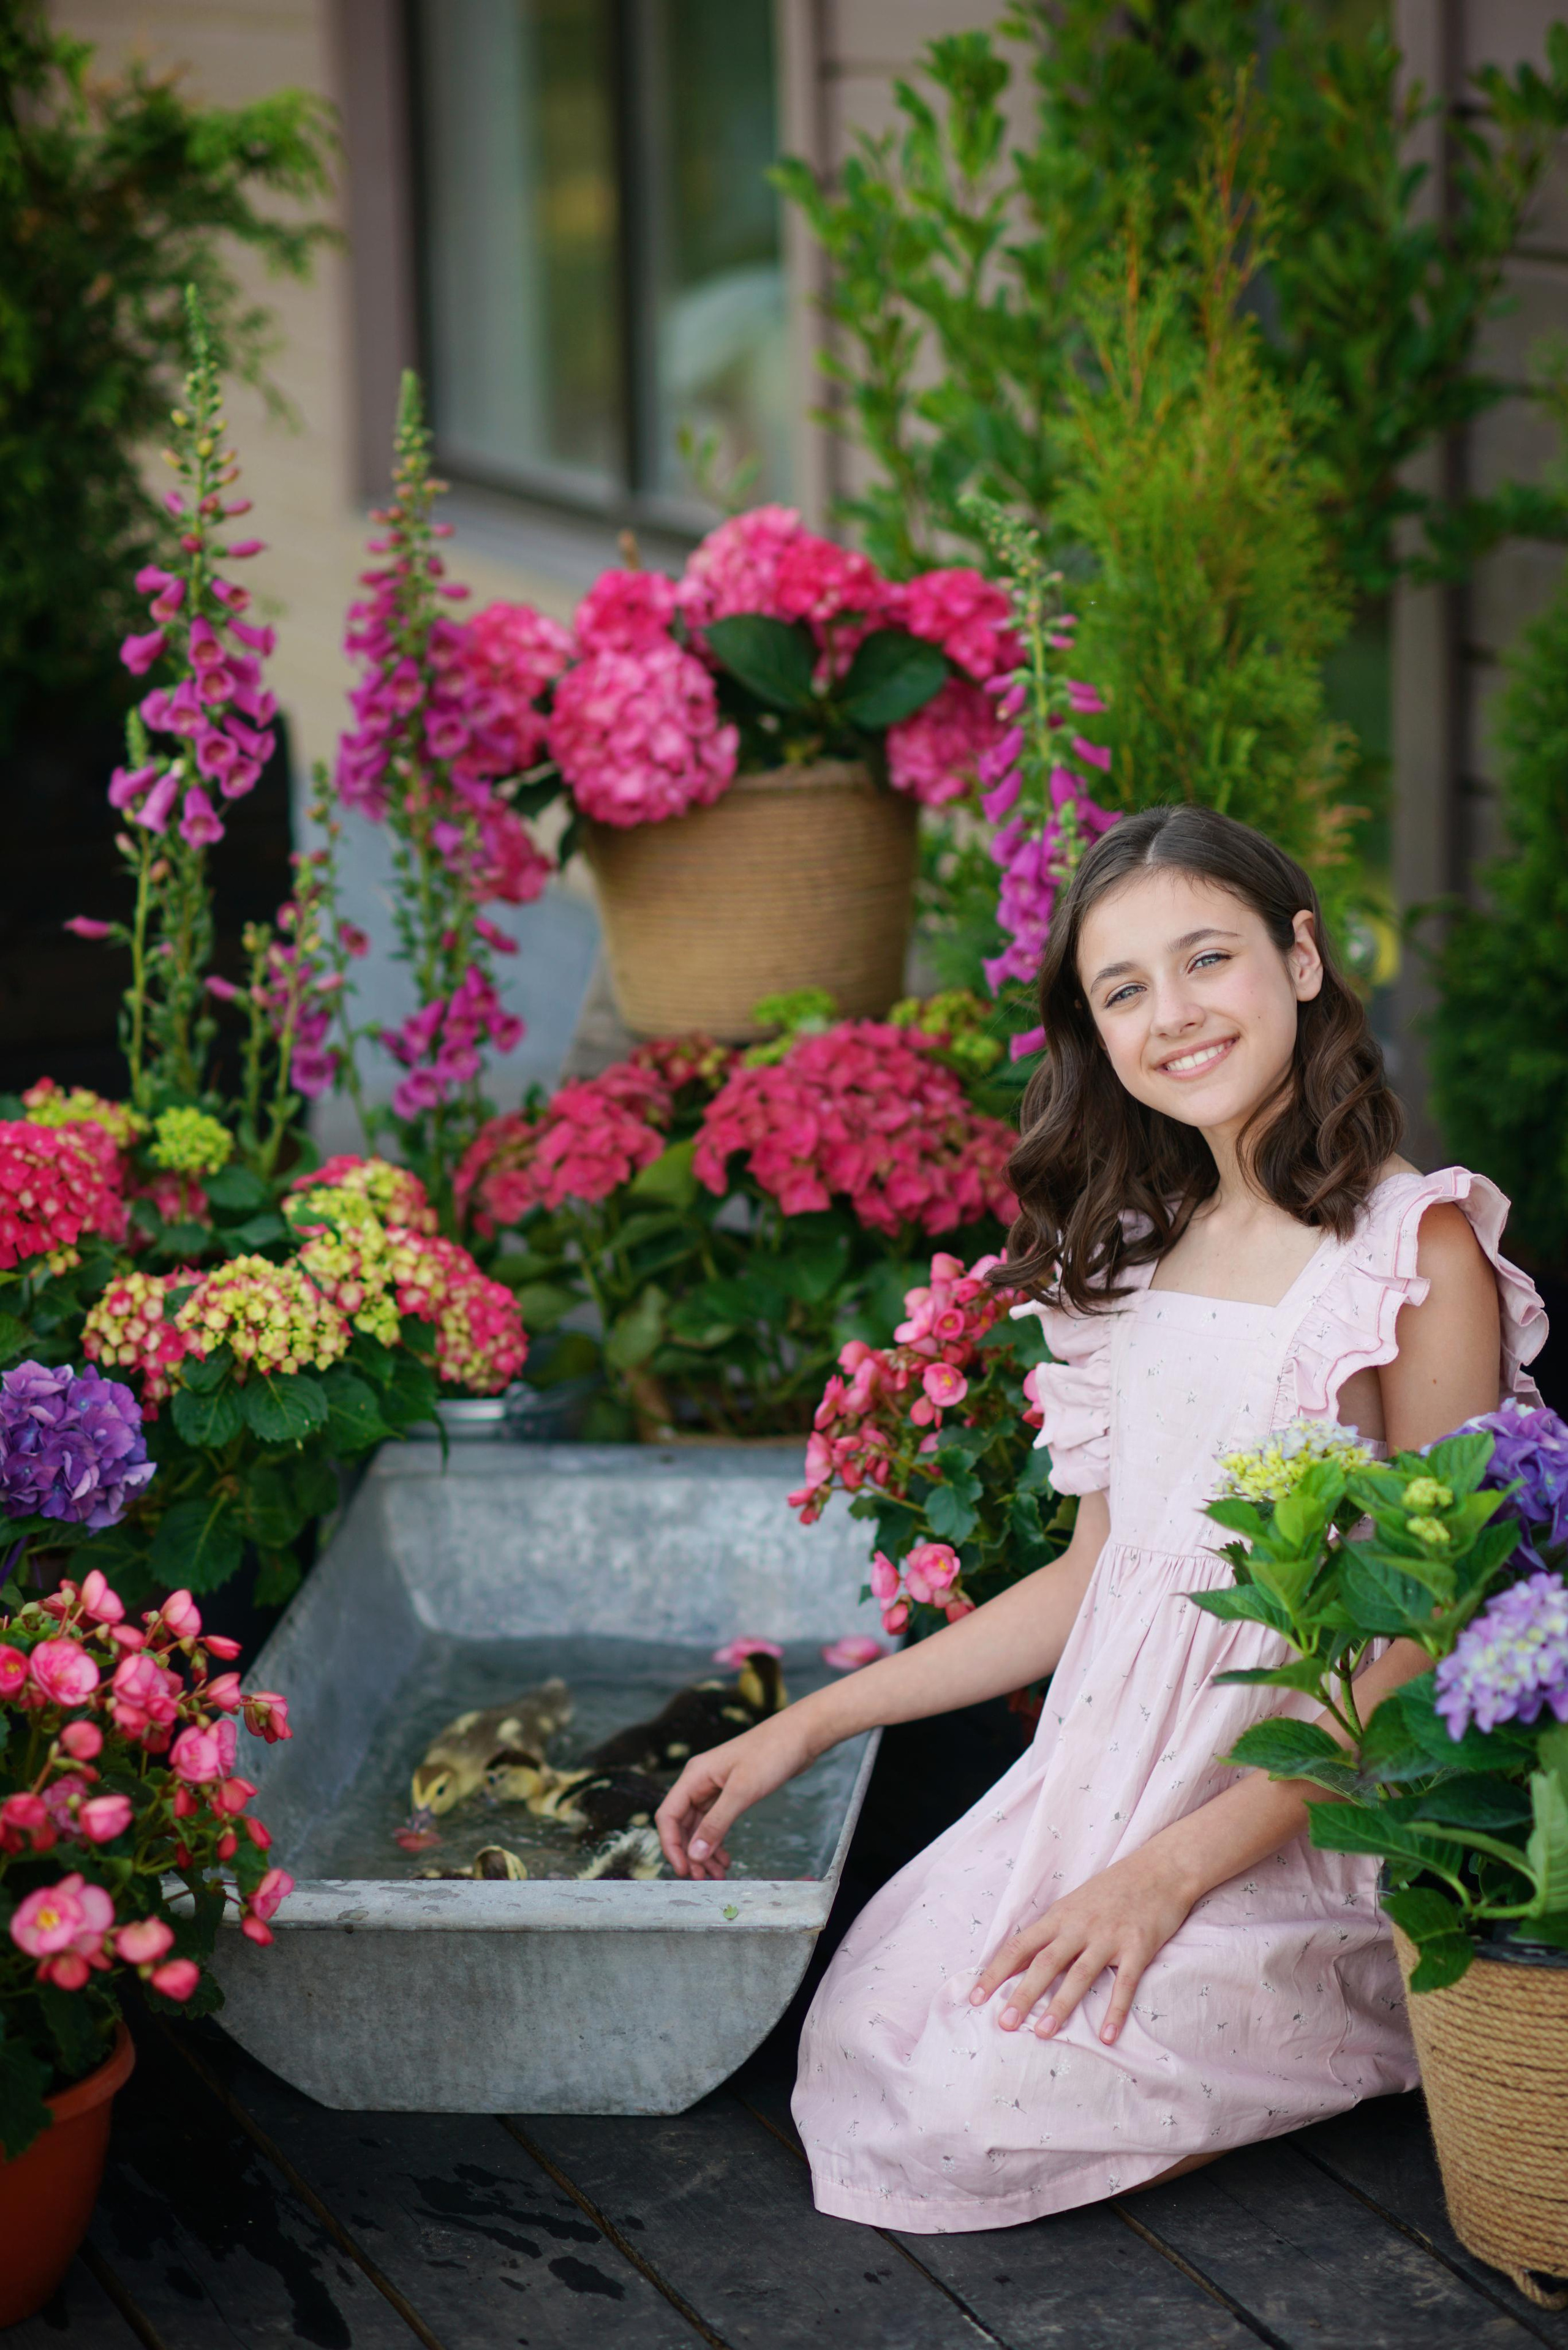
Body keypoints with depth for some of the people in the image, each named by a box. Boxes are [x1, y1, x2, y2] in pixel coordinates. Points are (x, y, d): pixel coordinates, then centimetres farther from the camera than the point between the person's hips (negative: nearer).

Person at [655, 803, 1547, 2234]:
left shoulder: (1418, 1247, -12)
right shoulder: (1136, 1252, 11)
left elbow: (1425, 1636, -15)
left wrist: (1170, 1871, -22)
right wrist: (800, 1733, 11)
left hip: (1305, 1817, -7)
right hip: (1106, 1775, 7)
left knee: (984, 2101, -22)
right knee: (864, 2045, -10)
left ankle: (1401, 2026, 1)